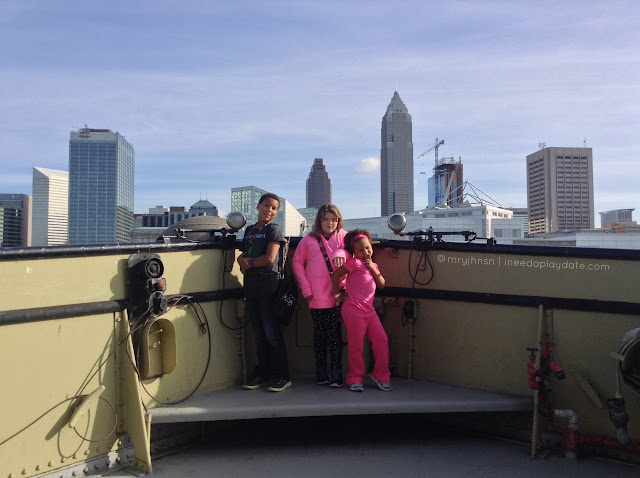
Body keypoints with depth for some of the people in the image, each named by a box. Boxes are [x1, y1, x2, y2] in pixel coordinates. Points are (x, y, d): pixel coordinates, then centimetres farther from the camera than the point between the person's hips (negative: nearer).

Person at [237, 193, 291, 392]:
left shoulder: (273, 230, -3)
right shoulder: (249, 230, 17)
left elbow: (269, 258, -13)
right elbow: (243, 255, 20)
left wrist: (249, 263, -2)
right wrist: (242, 259, -2)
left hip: (268, 282, -6)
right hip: (250, 284, 6)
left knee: (271, 331, -6)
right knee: (259, 332, 12)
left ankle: (282, 376, 2)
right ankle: (262, 372, 21)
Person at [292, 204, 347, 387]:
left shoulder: (342, 236, 13)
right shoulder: (308, 240, 11)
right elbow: (297, 262, 12)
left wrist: (340, 253, -27)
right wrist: (306, 289, 3)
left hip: (336, 294, -1)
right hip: (316, 296, 1)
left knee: (335, 334, -3)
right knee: (319, 334, 7)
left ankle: (336, 374, 5)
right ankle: (321, 373, 19)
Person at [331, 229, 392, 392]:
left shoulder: (373, 265, 19)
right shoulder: (354, 263, -3)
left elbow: (381, 285, 12)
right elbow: (335, 276, -6)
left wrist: (374, 269, 0)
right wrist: (338, 295, -2)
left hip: (369, 309, 6)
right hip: (353, 309, -6)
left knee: (381, 339, -1)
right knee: (356, 345, -2)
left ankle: (381, 375, 14)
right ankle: (355, 379, 12)